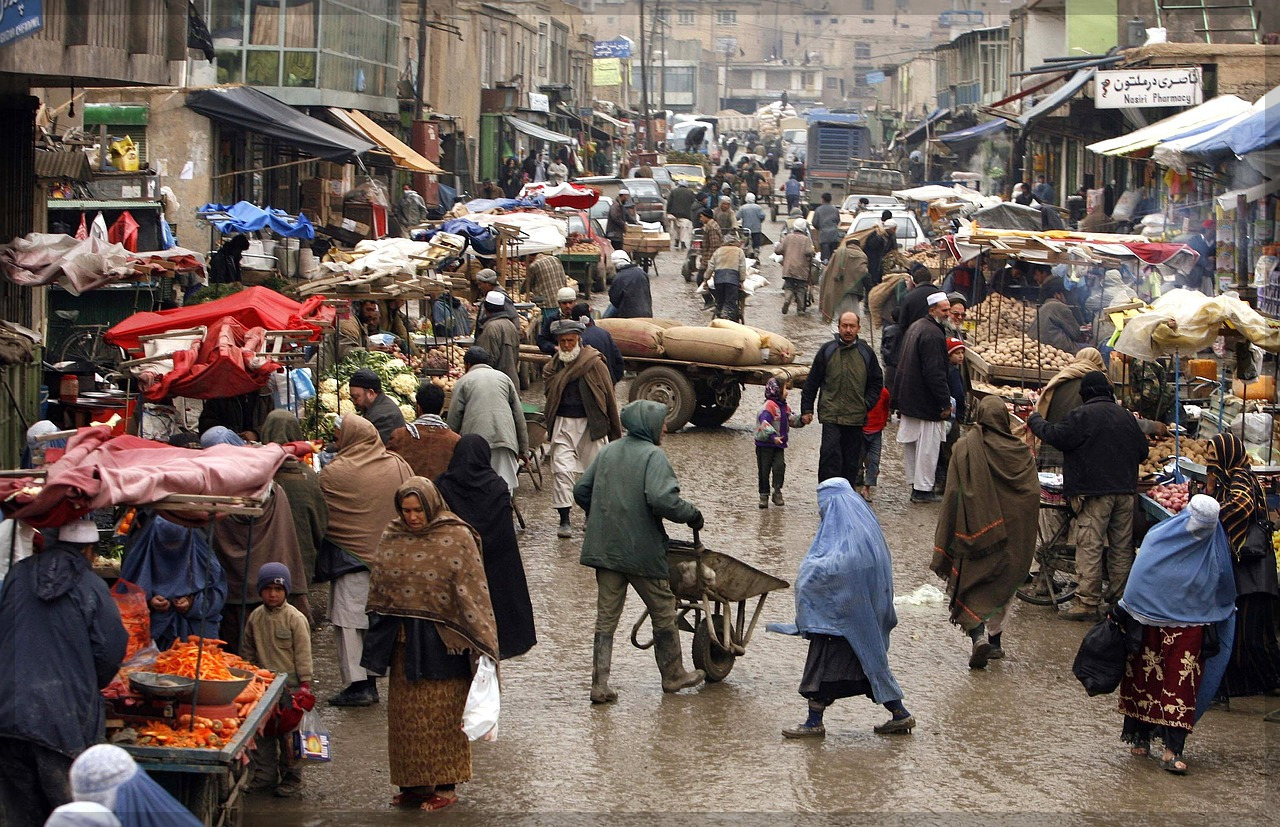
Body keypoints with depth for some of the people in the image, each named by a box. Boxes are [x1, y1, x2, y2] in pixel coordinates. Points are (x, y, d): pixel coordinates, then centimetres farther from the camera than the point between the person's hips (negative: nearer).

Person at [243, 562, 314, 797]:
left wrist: (304, 683, -8)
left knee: (288, 732, -3)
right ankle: (264, 775, 18)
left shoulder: (295, 619, -7)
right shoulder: (255, 617, 5)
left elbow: (303, 654, -6)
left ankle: (291, 779, 7)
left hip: (289, 683, -5)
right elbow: (249, 651, 16)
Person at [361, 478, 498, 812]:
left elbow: (472, 591, -12)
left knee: (442, 713, 1)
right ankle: (413, 781, 20)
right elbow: (379, 589, 14)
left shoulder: (456, 538, -9)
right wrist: (378, 640, 15)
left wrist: (483, 643, -17)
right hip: (403, 642, 5)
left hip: (441, 643, -5)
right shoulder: (392, 537, 6)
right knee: (406, 714, 10)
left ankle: (446, 785, 10)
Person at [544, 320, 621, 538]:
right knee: (562, 470, -9)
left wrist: (615, 430, 1)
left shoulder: (594, 364, -4)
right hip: (563, 424, 2)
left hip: (590, 424, -2)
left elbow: (609, 397, -1)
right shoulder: (554, 365, 8)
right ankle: (564, 520, -8)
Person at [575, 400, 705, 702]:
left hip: (604, 549, 6)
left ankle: (599, 685, 3)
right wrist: (692, 514, -9)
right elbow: (661, 499, -25)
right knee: (663, 612, 13)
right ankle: (673, 676, 25)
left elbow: (581, 491, 12)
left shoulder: (607, 452, 9)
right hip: (643, 551, -6)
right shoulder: (653, 456, -12)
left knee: (606, 617, 8)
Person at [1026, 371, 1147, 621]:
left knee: (1090, 547, -6)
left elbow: (1056, 436, -8)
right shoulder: (1125, 416, 12)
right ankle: (1119, 598, 19)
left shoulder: (1083, 415, -10)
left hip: (1095, 491, -6)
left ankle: (1087, 604, -9)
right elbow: (1142, 450, 20)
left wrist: (1034, 421, 10)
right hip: (1125, 491, 6)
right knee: (1122, 546, 12)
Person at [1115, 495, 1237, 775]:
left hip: (1190, 629, 0)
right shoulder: (1157, 539, -7)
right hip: (1151, 626, 0)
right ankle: (1139, 736, 21)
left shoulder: (1217, 551, -2)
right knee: (1145, 679, 8)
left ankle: (1173, 751, -6)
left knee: (1182, 686, -4)